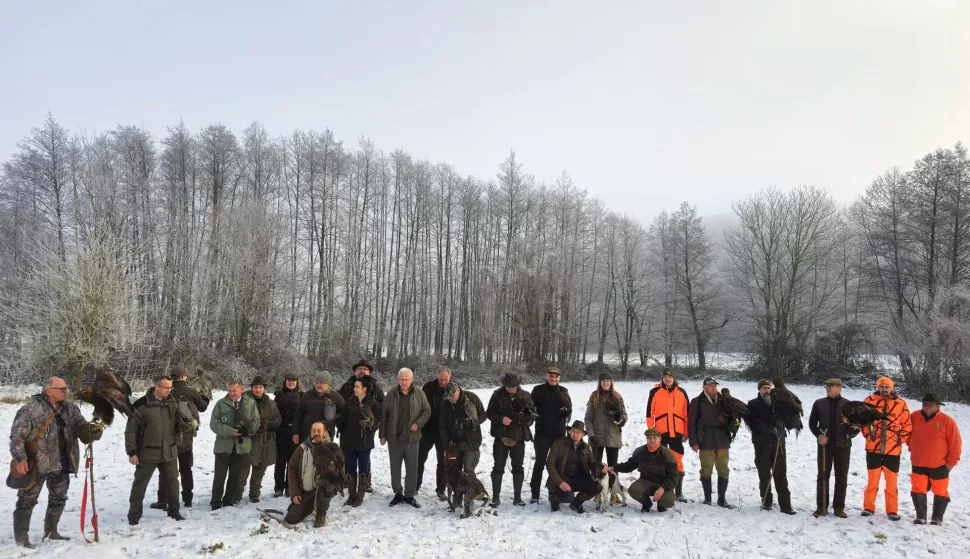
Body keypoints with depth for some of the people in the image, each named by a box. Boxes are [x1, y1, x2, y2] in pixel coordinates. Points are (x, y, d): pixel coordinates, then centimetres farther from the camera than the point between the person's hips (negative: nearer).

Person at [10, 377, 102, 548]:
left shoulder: (70, 408, 4)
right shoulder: (31, 409, -14)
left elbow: (81, 426, 4)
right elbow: (17, 435, -13)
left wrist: (91, 432, -20)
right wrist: (20, 459, -20)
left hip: (61, 464, 6)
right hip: (36, 464, -6)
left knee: (58, 499, 17)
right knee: (27, 500, 5)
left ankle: (51, 531, 34)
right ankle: (21, 536, 17)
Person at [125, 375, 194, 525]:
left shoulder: (172, 403, 1)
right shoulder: (142, 405, -14)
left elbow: (178, 422, 8)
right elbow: (131, 430, -9)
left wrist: (188, 428, -15)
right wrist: (131, 452, -10)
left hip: (169, 452, 4)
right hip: (147, 453, -4)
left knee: (172, 482, 13)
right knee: (140, 484, 9)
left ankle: (173, 511, 28)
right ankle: (134, 514, 23)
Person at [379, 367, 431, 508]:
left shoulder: (419, 394, -3)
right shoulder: (391, 394, -2)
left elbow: (427, 411, 4)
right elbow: (384, 415, 2)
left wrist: (418, 423, -13)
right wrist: (383, 435, 0)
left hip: (412, 438, 0)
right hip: (394, 438, 1)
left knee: (412, 468, 5)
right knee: (395, 468, 10)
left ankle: (409, 495, 16)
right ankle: (398, 493, 25)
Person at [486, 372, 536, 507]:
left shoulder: (525, 396, -2)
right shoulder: (498, 395, -4)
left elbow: (532, 414, 6)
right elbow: (489, 412, -1)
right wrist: (501, 419, -17)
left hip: (519, 437, 1)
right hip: (501, 436, -1)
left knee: (518, 468, 8)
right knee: (498, 467, 4)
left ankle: (517, 497, 18)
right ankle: (495, 497, 13)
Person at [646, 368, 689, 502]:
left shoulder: (681, 393, 7)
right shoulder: (655, 392, 2)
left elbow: (687, 414, 9)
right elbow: (650, 412, 1)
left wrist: (686, 432, 6)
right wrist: (651, 431, -4)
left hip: (677, 433, 1)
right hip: (660, 433, -1)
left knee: (678, 462, 1)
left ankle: (678, 492, 9)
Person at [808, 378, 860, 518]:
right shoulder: (819, 403, 3)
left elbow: (856, 424, 2)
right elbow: (812, 423, 7)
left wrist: (853, 430, -19)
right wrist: (818, 435, -8)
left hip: (842, 445, 0)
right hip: (824, 445, 1)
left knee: (841, 478, 5)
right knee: (823, 476, 4)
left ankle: (839, 507, 14)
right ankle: (822, 507, 10)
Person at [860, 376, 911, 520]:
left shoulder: (901, 404, 0)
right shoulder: (870, 400, -1)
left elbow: (907, 424, 7)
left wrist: (901, 439, 0)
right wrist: (867, 433, -1)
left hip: (893, 449, 0)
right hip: (873, 448, 0)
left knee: (892, 481, 6)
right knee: (872, 480, 8)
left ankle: (892, 510, 17)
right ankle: (868, 507, 18)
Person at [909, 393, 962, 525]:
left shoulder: (947, 421, -14)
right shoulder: (914, 417, -4)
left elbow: (955, 445, -9)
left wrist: (951, 463, -8)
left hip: (939, 466, -2)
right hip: (918, 464, 2)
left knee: (940, 492, 11)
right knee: (918, 491, 4)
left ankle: (937, 518, 25)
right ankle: (921, 517, 16)